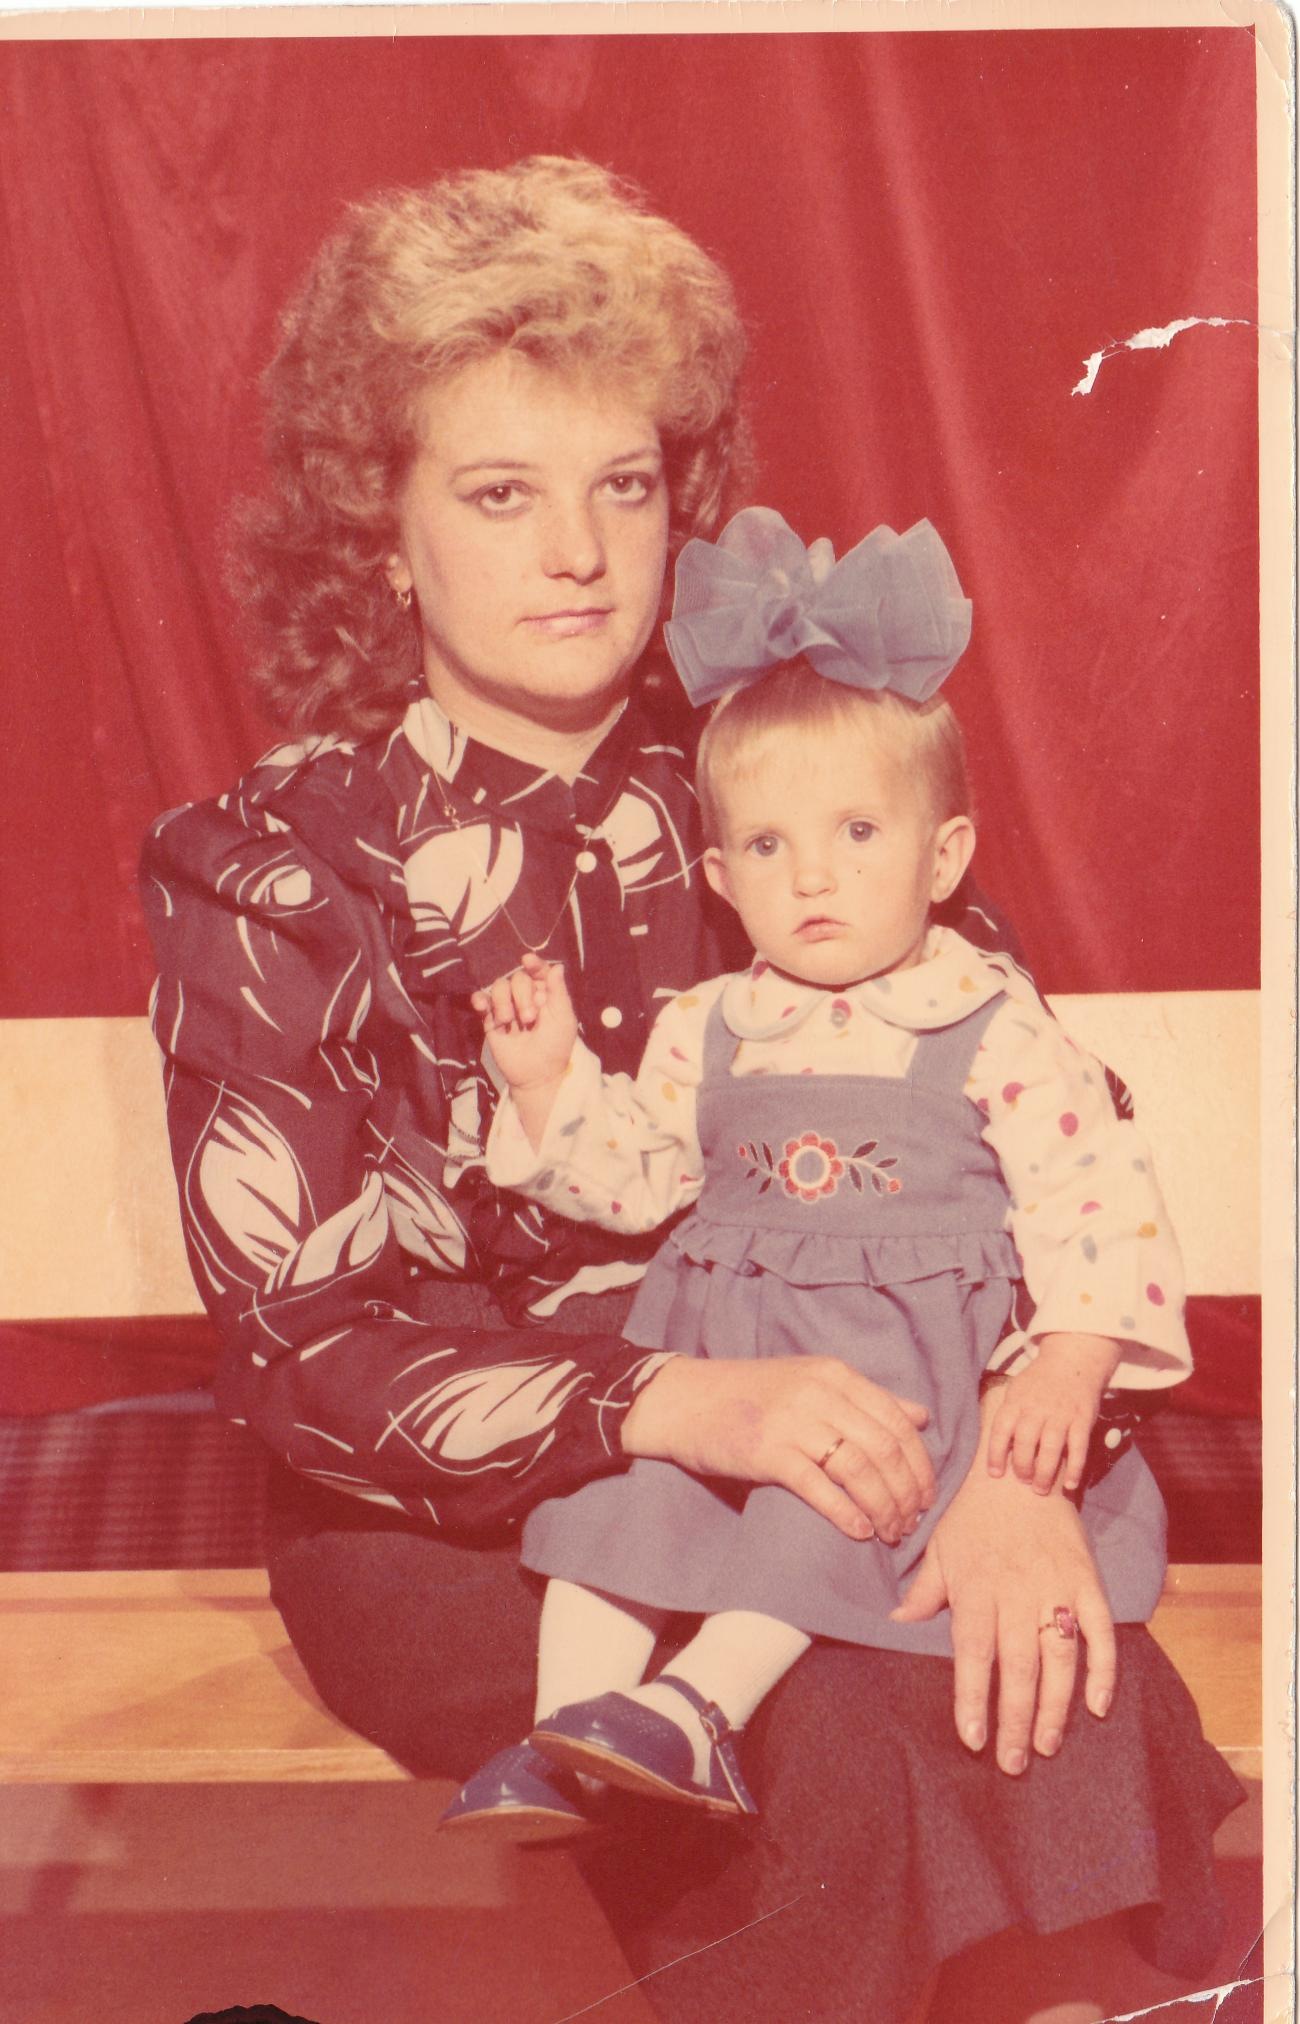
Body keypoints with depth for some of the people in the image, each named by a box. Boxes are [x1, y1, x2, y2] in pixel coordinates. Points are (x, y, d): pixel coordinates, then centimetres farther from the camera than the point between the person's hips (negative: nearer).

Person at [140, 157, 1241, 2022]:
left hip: (807, 1444, 3)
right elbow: (294, 1342, -12)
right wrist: (674, 1405, -28)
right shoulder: (272, 875, -5)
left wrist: (1018, 1454, -23)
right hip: (436, 1520, -2)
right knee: (802, 1789, -27)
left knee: (1086, 1708, -23)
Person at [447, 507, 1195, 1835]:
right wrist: (549, 1079, -1)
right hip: (713, 1344, 4)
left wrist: (1068, 1365, -21)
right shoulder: (708, 1030, 9)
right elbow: (636, 1180, 13)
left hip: (909, 1359, -3)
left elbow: (1092, 1192, -9)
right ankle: (567, 1733, -18)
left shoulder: (991, 1029, -4)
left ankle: (702, 1704, -32)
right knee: (617, 1474, -18)